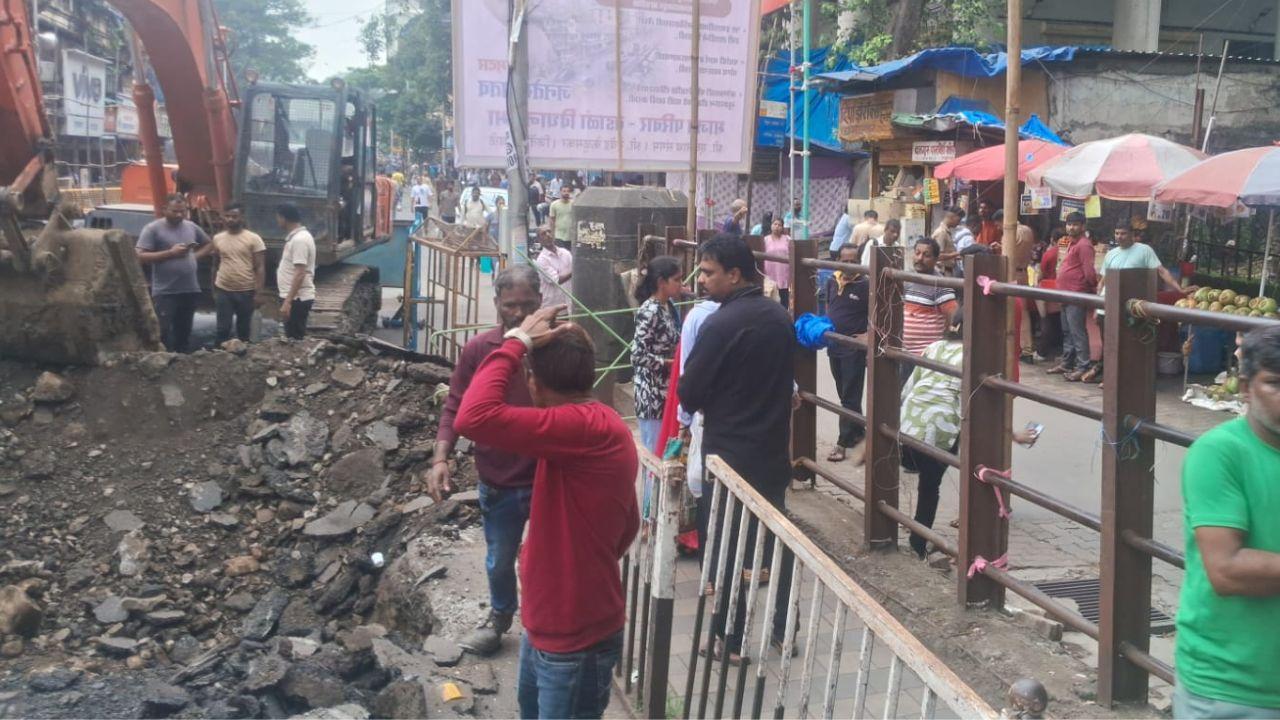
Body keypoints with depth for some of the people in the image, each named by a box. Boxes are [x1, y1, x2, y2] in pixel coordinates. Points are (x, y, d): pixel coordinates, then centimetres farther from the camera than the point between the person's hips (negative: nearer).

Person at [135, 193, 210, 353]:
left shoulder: (191, 227, 11)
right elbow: (140, 257, -13)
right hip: (165, 293, -6)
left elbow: (208, 244, 28)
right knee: (164, 333, -9)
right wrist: (170, 253, -19)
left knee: (184, 333, 13)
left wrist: (195, 255, 11)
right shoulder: (153, 229, -6)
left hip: (190, 291, 6)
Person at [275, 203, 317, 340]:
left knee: (295, 339, -5)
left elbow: (300, 274, -24)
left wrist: (288, 301, -26)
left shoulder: (299, 239, -19)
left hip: (297, 299, -10)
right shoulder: (295, 237, 14)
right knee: (293, 338, 14)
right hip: (294, 297, 10)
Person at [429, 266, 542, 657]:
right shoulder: (477, 349, -8)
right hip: (498, 483, 2)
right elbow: (455, 408, -3)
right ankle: (499, 617, 49)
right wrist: (440, 458, -15)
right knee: (499, 562, 23)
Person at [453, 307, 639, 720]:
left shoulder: (586, 427, -29)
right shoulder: (598, 428, 3)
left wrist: (517, 342, -28)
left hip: (576, 637, -10)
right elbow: (627, 524, 13)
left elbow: (474, 418, -40)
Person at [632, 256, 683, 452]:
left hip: (668, 389, 9)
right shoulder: (649, 312, -19)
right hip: (653, 392, -9)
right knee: (654, 452, 2)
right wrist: (668, 363, -17)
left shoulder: (669, 306, 7)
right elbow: (638, 356, -24)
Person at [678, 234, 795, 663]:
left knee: (726, 547, 6)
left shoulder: (721, 324, -20)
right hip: (773, 448, 7)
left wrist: (707, 405, 6)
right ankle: (785, 630, 26)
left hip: (729, 452, -7)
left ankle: (730, 640, 15)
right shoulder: (780, 317, 3)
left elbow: (688, 393, -14)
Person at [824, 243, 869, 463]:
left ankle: (844, 442, 3)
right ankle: (858, 433, 30)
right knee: (844, 394, 16)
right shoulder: (832, 282, 4)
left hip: (854, 349, -6)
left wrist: (869, 334, -20)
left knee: (850, 397, -1)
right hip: (834, 346, 6)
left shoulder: (865, 285, -13)